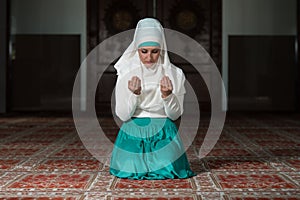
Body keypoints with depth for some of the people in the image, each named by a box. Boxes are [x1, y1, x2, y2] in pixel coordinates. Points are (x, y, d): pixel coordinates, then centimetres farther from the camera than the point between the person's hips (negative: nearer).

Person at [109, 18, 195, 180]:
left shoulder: (174, 74, -1)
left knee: (165, 171, -21)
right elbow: (122, 115, -4)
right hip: (133, 134, 0)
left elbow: (175, 115, 1)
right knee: (130, 169, -21)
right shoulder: (126, 73, -2)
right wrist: (134, 93, -21)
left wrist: (167, 95, -19)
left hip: (164, 134, 0)